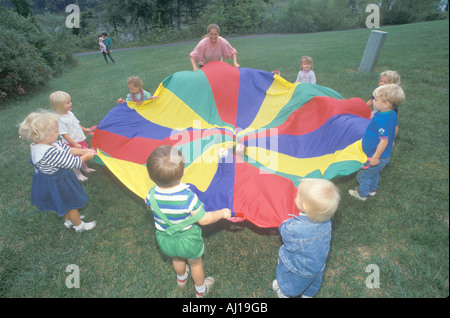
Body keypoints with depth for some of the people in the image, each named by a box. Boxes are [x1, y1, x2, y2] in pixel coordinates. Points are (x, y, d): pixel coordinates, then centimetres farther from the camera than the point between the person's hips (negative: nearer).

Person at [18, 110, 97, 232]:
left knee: (64, 203, 31)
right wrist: (86, 157, -15)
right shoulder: (50, 153, -39)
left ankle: (69, 219, 54)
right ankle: (79, 225, 37)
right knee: (71, 203, 15)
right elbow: (73, 163, -31)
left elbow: (68, 150, -4)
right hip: (57, 184, -9)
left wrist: (84, 151, -8)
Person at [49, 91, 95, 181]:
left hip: (80, 140, 8)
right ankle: (78, 174, 28)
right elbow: (64, 135, -25)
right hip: (72, 143, -8)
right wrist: (75, 144, -26)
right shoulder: (60, 120, -26)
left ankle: (85, 168, 47)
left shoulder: (70, 113, 1)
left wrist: (84, 129, 22)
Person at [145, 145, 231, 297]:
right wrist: (222, 213, -9)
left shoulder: (152, 195, -25)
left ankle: (181, 279, 66)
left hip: (165, 240, 4)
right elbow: (204, 219, -25)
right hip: (188, 241, -3)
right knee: (195, 263, 27)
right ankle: (200, 290, 54)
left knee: (177, 259, 35)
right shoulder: (188, 197, -37)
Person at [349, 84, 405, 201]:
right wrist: (391, 140, 30)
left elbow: (384, 141, -31)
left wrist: (375, 157, -23)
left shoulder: (380, 120, -33)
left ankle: (362, 194, 31)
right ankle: (372, 189, 48)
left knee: (364, 175, 12)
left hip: (376, 156, -9)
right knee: (375, 173, 29)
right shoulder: (393, 114, -4)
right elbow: (396, 128, 13)